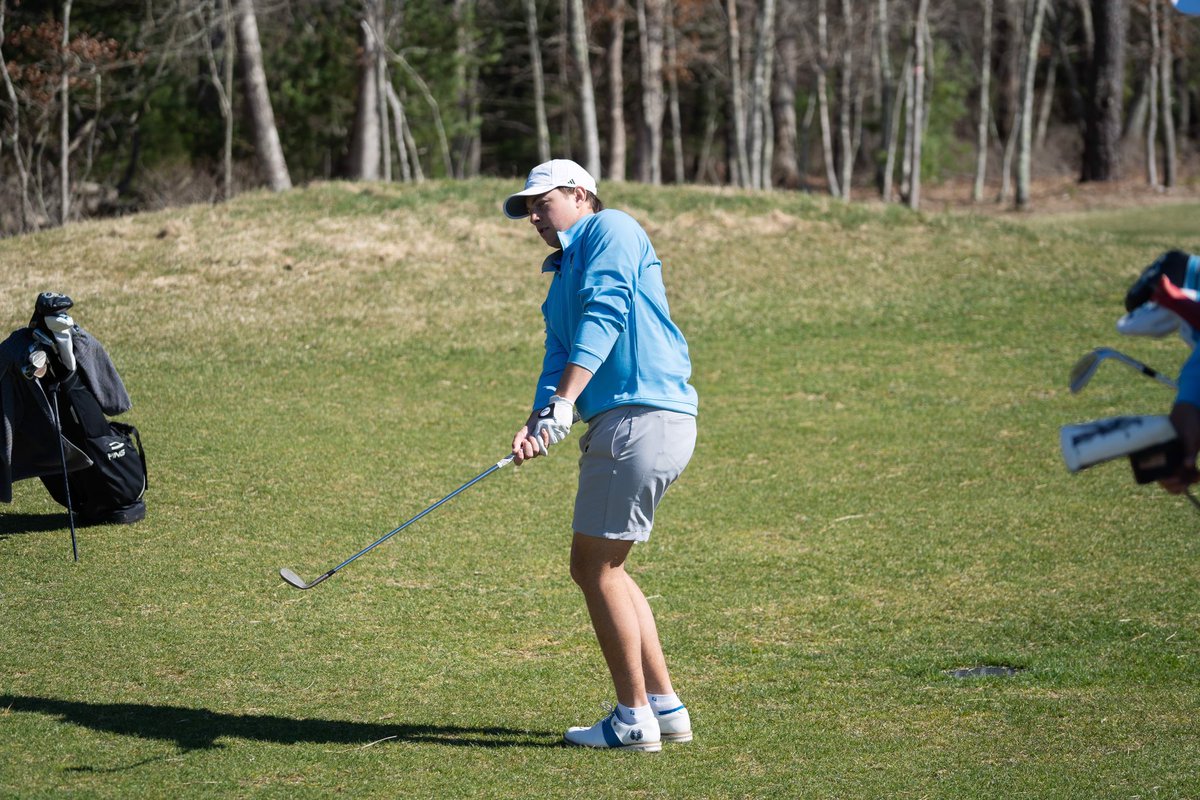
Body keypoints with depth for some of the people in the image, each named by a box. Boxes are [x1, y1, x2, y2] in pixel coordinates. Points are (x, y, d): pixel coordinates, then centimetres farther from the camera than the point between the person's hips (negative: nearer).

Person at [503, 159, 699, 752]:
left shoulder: (610, 229, -1)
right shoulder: (563, 276, 26)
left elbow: (603, 316, -15)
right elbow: (560, 356, 11)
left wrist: (564, 404, -23)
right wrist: (537, 424, -9)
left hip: (643, 415, -10)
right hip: (620, 423, 10)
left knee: (595, 567, -5)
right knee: (601, 568, 15)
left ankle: (634, 720, 0)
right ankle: (664, 706, 17)